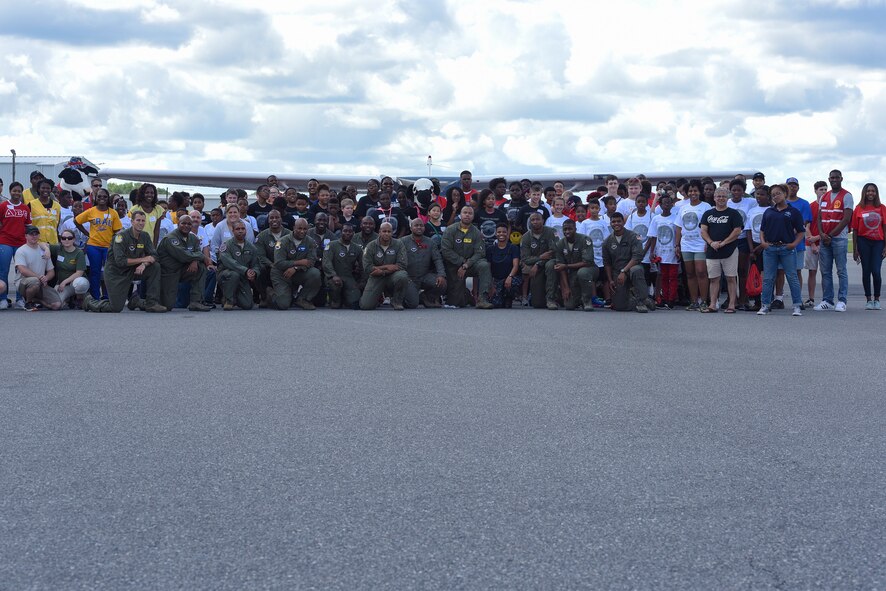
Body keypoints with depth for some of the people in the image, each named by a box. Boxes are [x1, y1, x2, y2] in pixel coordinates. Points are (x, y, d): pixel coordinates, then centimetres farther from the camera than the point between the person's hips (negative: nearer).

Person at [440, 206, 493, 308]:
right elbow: (446, 250, -10)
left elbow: (479, 253, -5)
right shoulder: (451, 230, -2)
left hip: (470, 263, 2)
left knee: (484, 265, -31)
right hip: (453, 265, -2)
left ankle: (483, 298, -38)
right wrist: (462, 262, -14)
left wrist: (466, 265, -18)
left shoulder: (476, 233, 3)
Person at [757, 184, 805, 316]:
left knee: (792, 278, -2)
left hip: (787, 248, -3)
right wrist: (762, 241, 0)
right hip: (770, 248, 3)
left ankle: (797, 306, 2)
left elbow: (801, 231, 4)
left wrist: (794, 243, -10)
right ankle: (765, 305, 11)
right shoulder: (768, 212, 14)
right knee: (768, 279, 5)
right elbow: (762, 229, 17)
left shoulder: (793, 212, 3)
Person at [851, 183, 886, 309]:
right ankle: (868, 299, 11)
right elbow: (855, 230, 4)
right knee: (866, 271, 3)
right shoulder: (859, 209, 2)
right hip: (864, 242, 1)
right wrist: (855, 249, 2)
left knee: (876, 271, -8)